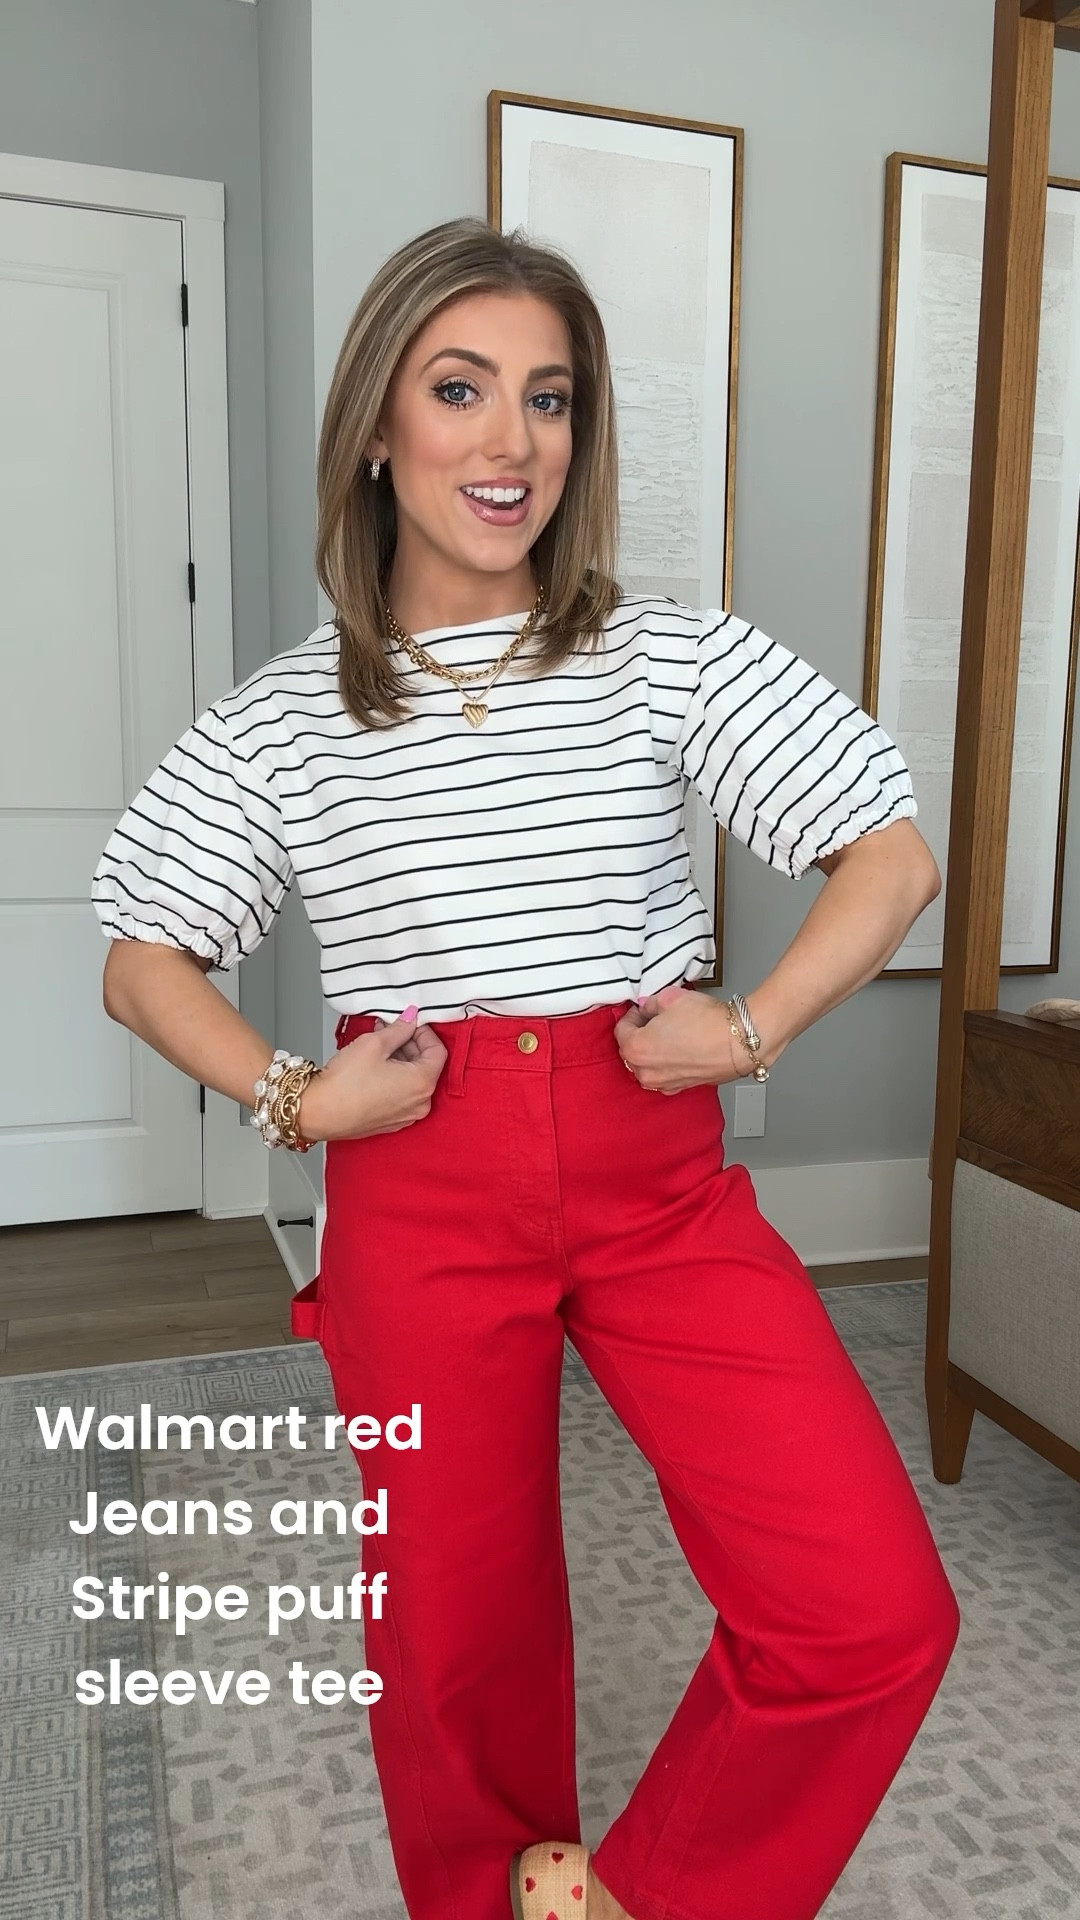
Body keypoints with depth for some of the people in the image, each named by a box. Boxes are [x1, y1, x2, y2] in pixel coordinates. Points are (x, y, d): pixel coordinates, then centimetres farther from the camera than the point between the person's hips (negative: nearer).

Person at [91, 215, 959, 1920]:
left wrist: (750, 1029, -10)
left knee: (877, 1614, -8)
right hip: (419, 1195, 0)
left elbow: (894, 856, 1)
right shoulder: (285, 714, 1)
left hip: (659, 1178, 1)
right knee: (458, 1624, 14)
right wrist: (290, 1098, -6)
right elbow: (141, 959, 8)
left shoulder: (675, 657, -1)